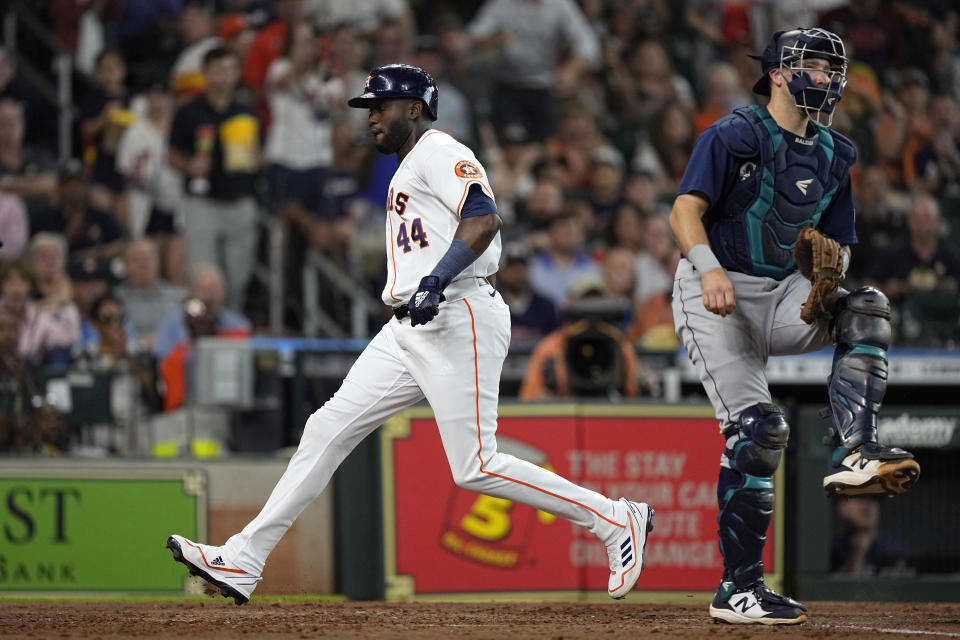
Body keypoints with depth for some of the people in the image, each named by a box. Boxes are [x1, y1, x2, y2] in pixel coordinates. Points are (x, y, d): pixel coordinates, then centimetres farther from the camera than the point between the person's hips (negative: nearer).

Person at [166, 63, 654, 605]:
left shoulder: (440, 153, -5)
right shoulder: (408, 170, 25)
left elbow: (484, 219, -21)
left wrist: (436, 280, -30)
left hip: (459, 317, -10)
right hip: (409, 331, 10)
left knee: (476, 468, -13)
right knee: (330, 427, 3)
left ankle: (618, 520, -2)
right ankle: (243, 562, 2)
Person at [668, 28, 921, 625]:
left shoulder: (834, 155, 12)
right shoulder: (735, 135, -8)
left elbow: (837, 241, 15)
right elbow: (686, 210, -19)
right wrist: (708, 266, -38)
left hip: (784, 296, 6)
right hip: (717, 297, -6)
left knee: (867, 309, -21)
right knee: (758, 426, -18)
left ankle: (854, 454, -30)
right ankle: (738, 590, -13)